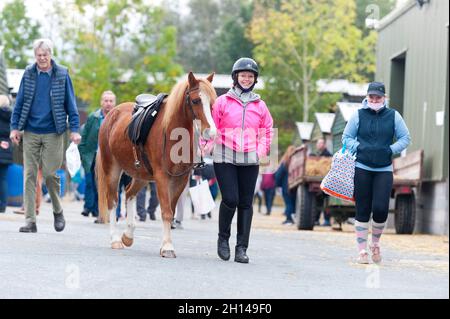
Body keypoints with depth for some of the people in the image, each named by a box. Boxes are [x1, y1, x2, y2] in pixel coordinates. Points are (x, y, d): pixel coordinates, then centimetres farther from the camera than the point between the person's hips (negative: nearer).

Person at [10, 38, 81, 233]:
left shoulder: (62, 75, -1)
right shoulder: (28, 74, 4)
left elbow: (71, 104, 2)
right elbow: (19, 102, 8)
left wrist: (74, 129, -4)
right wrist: (14, 127, 2)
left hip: (53, 133, -2)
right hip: (30, 132, 2)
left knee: (50, 174, -3)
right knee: (29, 175, -1)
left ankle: (58, 211, 21)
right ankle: (30, 221, 0)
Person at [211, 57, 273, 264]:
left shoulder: (260, 106, 12)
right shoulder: (222, 102, 4)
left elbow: (267, 132, 17)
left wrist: (261, 151, 2)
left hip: (249, 161, 3)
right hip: (225, 158, -3)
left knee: (246, 203, 1)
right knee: (230, 199, -13)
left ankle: (242, 248, 5)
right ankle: (223, 238, 12)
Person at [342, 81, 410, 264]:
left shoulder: (393, 116, 5)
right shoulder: (358, 115, 4)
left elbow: (405, 138, 11)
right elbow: (346, 138, 10)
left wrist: (391, 149, -4)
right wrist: (358, 147, -7)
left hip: (384, 170, 0)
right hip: (362, 168, 0)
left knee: (381, 208, -11)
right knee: (362, 211, 0)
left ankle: (375, 243, 15)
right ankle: (362, 251, 8)